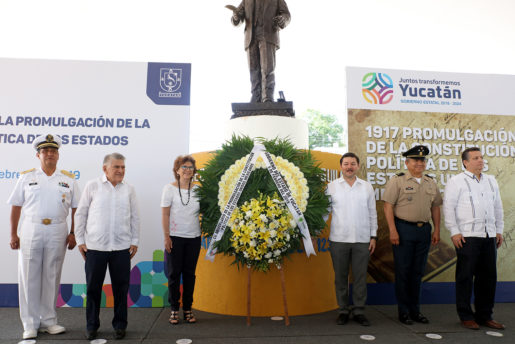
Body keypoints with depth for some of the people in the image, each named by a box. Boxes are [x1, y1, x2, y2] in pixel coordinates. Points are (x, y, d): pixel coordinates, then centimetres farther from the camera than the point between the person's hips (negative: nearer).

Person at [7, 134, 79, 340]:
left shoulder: (68, 180, 8)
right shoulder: (26, 177, 7)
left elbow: (75, 209, 7)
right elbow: (16, 207, 6)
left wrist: (73, 234, 1)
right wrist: (13, 234, 1)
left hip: (57, 232, 0)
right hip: (31, 230, 0)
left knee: (52, 277, 7)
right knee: (29, 277, 3)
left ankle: (48, 321, 20)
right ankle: (30, 324, 15)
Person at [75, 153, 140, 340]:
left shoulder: (129, 189, 6)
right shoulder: (92, 186, 1)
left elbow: (135, 217, 10)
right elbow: (80, 214, 4)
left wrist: (135, 241, 7)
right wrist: (80, 240, 2)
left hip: (122, 247, 1)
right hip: (95, 246, -1)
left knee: (121, 287, 7)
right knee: (93, 287, 9)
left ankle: (120, 325, 22)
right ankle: (91, 325, 25)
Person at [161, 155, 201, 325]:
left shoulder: (197, 190, 6)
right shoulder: (170, 188, -2)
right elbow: (165, 214, -4)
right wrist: (166, 237, -8)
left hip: (194, 237, 3)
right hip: (175, 237, -3)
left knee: (190, 273, 8)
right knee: (174, 273, 4)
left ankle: (188, 309, 20)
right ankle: (174, 309, 17)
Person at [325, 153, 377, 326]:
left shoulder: (367, 187, 8)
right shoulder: (332, 186, 3)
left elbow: (372, 213, 10)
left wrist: (373, 236, 6)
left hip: (362, 240, 1)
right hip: (338, 239, -1)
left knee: (360, 277, 6)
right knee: (340, 277, 7)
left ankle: (359, 310, 20)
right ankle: (343, 310, 21)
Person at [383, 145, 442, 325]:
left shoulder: (431, 183, 12)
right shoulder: (397, 181, -5)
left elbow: (435, 207, 16)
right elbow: (388, 207, -9)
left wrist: (437, 230, 9)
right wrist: (393, 230, -15)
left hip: (424, 230, 5)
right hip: (403, 230, -5)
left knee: (418, 271, 12)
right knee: (403, 271, 2)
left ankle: (415, 310, 23)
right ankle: (404, 311, 13)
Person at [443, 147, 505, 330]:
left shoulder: (491, 181, 16)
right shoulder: (456, 181, -2)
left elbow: (498, 207, 22)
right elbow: (448, 207, -6)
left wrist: (499, 230, 17)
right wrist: (454, 232, -10)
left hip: (489, 236, 6)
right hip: (467, 237, -6)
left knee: (488, 276, 10)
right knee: (465, 276, 0)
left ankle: (485, 315, 22)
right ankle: (466, 316, 12)